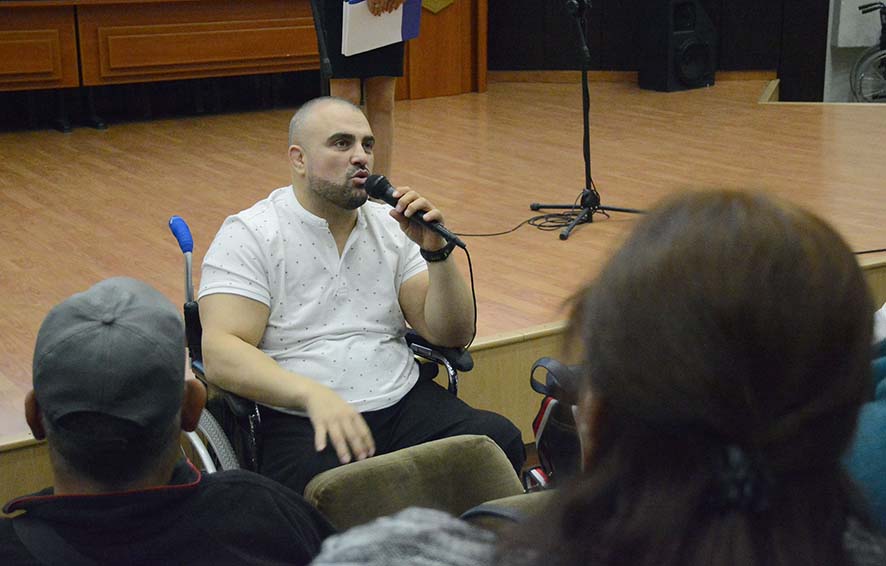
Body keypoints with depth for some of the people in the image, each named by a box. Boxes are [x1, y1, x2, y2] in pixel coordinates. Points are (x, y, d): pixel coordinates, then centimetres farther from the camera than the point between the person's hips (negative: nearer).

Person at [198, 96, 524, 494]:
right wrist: (313, 393, -31)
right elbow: (221, 353, -14)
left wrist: (436, 252, -7)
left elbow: (452, 335, 10)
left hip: (401, 402, 5)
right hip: (300, 420, -5)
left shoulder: (390, 227, 13)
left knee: (500, 438, -22)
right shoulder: (248, 235, -2)